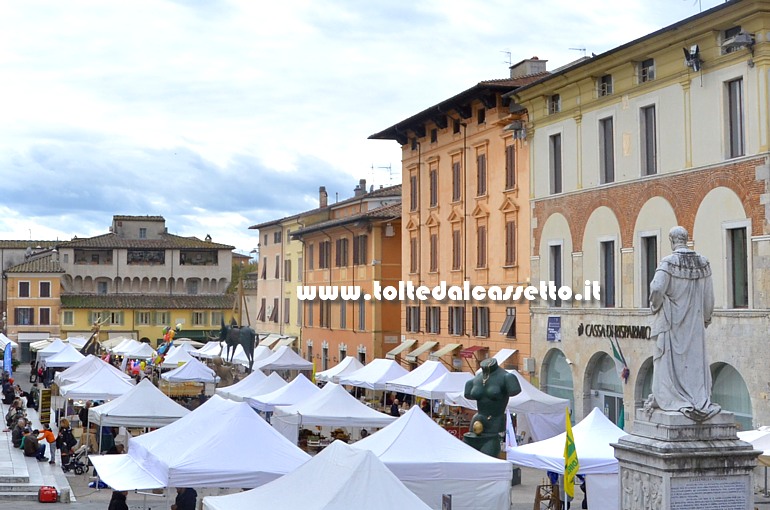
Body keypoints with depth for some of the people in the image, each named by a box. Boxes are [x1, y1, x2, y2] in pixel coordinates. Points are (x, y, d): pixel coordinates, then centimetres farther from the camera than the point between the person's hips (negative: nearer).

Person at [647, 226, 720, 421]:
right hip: (695, 321, 4)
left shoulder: (668, 262, -14)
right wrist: (706, 318, 17)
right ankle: (700, 399, 6)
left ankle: (667, 397, 5)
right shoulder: (703, 263, 1)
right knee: (695, 358, 8)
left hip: (671, 319, -4)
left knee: (670, 359, 3)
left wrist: (655, 306, -3)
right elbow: (709, 295, 5)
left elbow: (657, 288, -23)